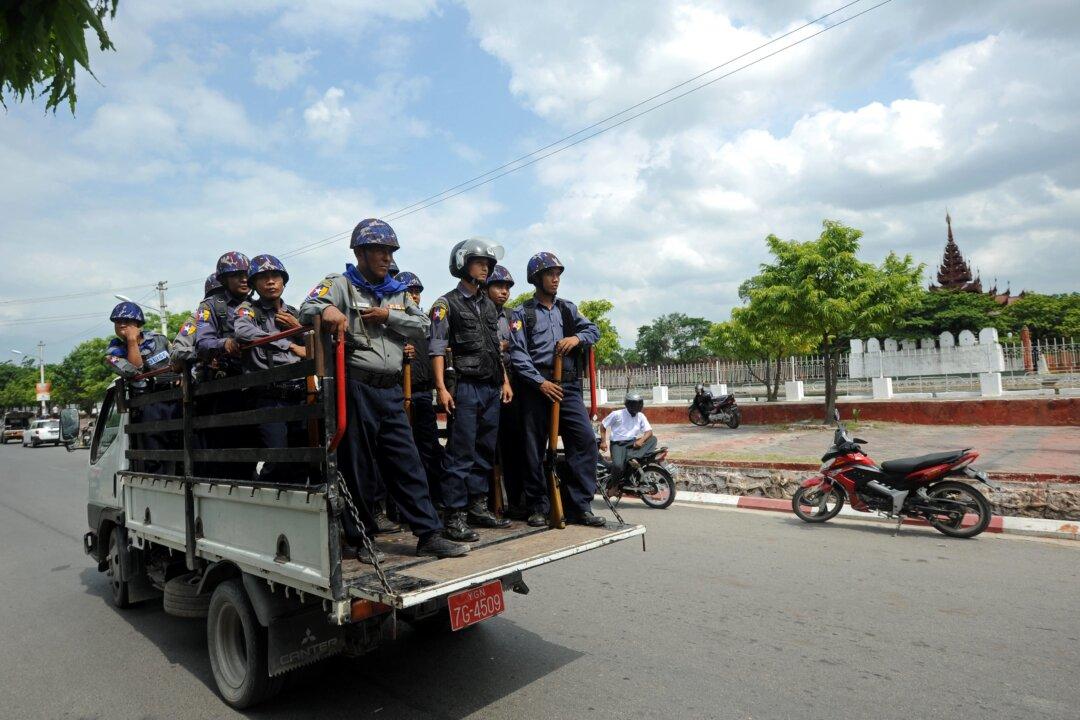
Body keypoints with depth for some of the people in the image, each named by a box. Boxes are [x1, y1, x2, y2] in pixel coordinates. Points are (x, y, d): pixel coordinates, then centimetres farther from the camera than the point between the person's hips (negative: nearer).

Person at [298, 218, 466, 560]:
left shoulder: (397, 292, 18)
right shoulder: (341, 285, 2)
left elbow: (422, 326, 10)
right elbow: (307, 311, -13)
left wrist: (388, 317, -5)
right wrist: (328, 310, -36)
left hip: (391, 390, 5)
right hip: (356, 388, -5)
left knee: (407, 463, 5)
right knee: (357, 466, 4)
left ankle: (429, 534, 10)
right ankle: (361, 538, 17)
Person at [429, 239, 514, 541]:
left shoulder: (489, 305, 20)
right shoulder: (447, 304, -1)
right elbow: (436, 349, -7)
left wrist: (505, 381, 14)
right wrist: (441, 388, -16)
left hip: (492, 389, 7)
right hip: (465, 388, -7)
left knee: (485, 452, 10)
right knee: (461, 454, -6)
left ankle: (478, 507, 20)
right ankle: (455, 516, 0)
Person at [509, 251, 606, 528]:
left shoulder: (567, 308, 18)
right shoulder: (522, 314, 5)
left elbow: (593, 329, 12)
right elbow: (518, 354, -5)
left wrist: (577, 338, -11)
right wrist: (540, 382, -16)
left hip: (568, 386, 3)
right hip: (536, 387, -3)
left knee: (585, 439, -8)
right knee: (535, 448, 3)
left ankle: (579, 507, 0)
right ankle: (538, 507, 16)